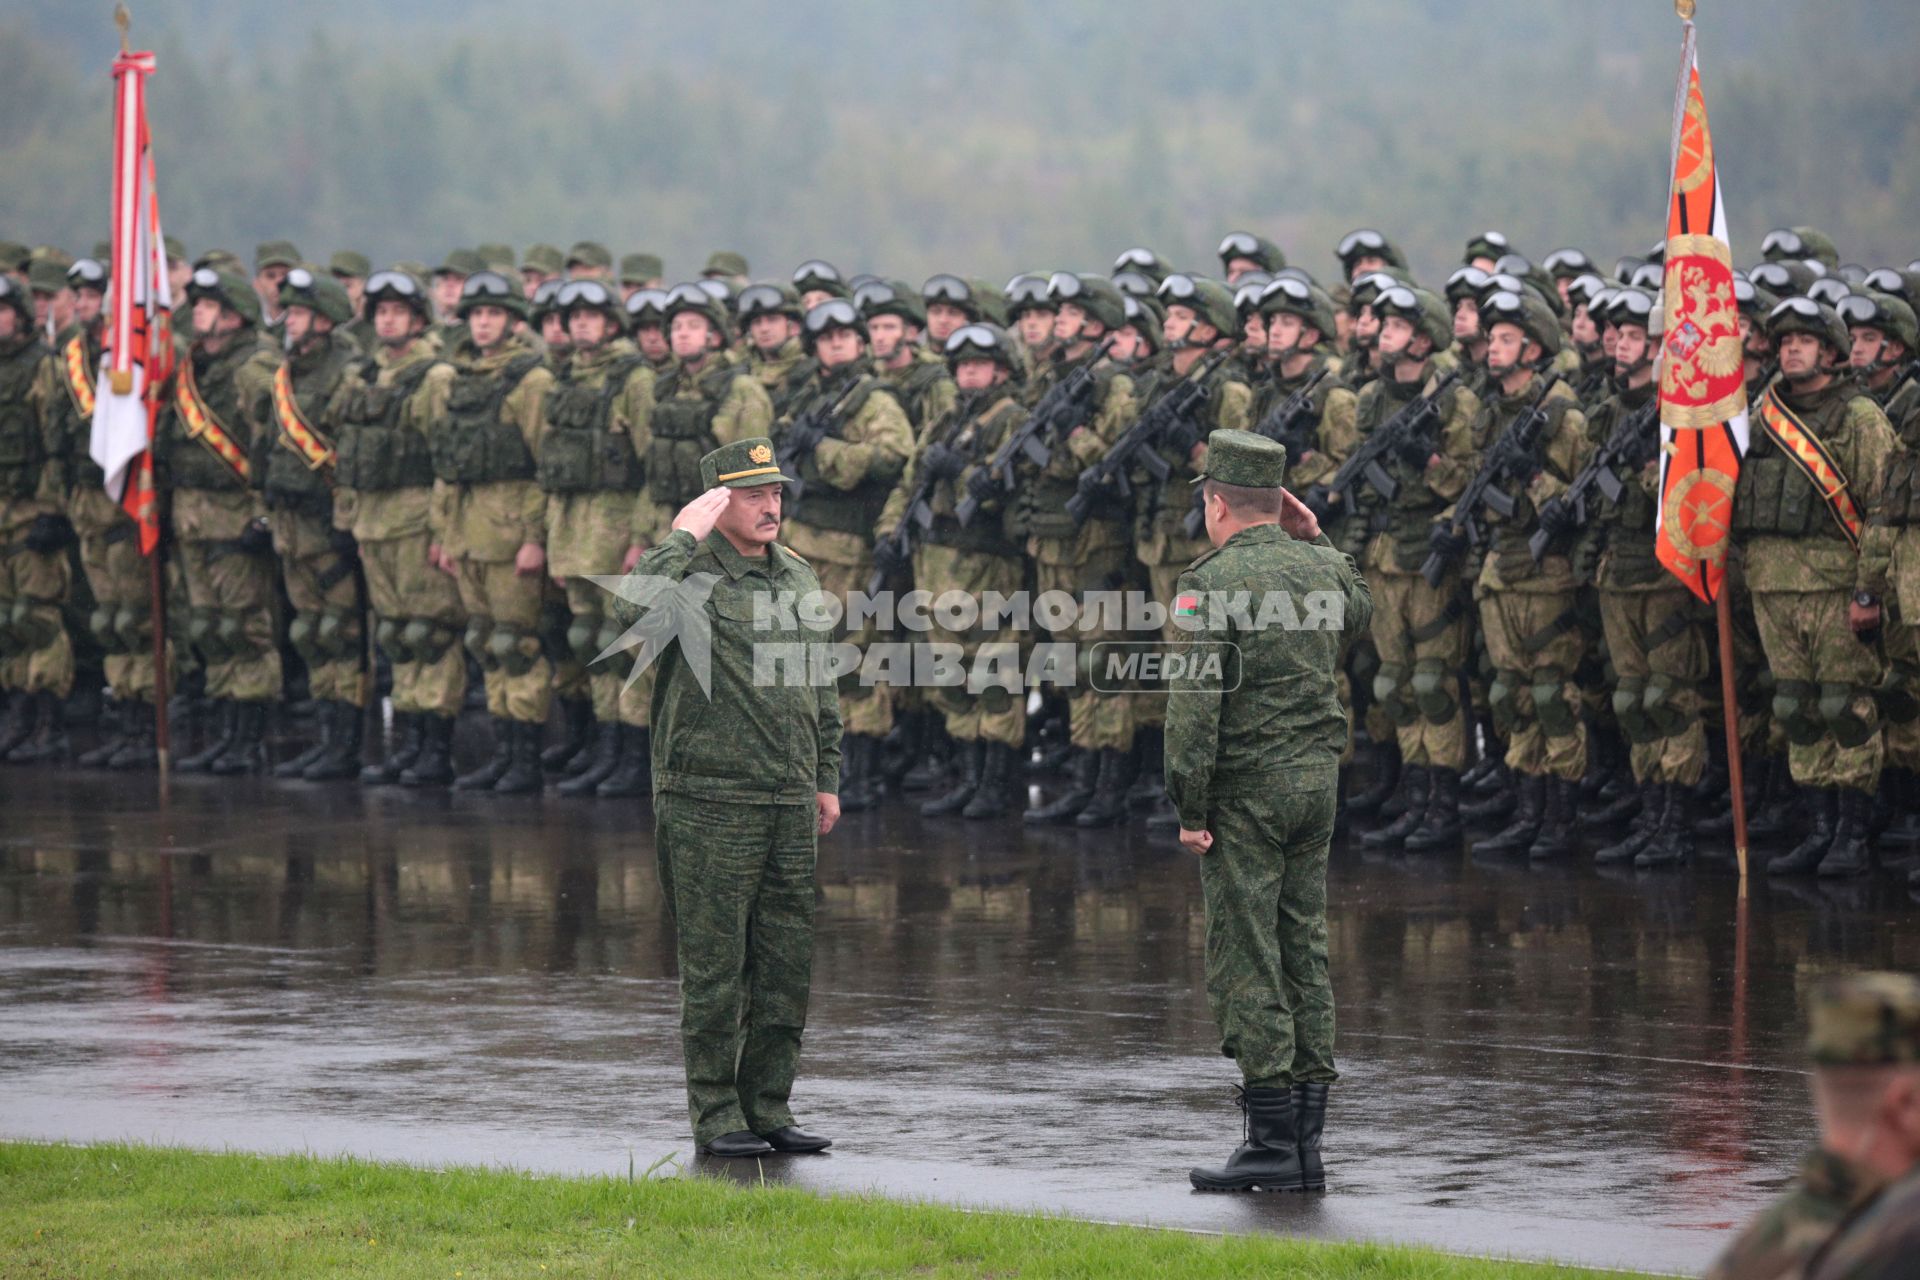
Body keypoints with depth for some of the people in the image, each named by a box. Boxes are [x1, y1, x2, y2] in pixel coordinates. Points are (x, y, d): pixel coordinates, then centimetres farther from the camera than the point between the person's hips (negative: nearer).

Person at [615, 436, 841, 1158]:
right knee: (715, 967, -2)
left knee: (786, 965, 8)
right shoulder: (692, 573, -7)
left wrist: (827, 780, 19)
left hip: (788, 804, 6)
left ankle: (768, 1109, 16)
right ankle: (715, 1116, 5)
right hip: (710, 803, -6)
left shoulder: (798, 578, 14)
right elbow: (633, 609, -31)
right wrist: (685, 537, -20)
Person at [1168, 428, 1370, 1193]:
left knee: (1246, 960, -3)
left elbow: (1195, 702, -17)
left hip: (1245, 788, -7)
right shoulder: (1324, 571, 8)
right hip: (1317, 781, 7)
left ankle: (1273, 1142, -6)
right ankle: (1306, 1140, 10)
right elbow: (1359, 611, 33)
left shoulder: (1212, 583, -12)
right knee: (1304, 952, 10)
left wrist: (1190, 807, -13)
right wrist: (1314, 542, 24)